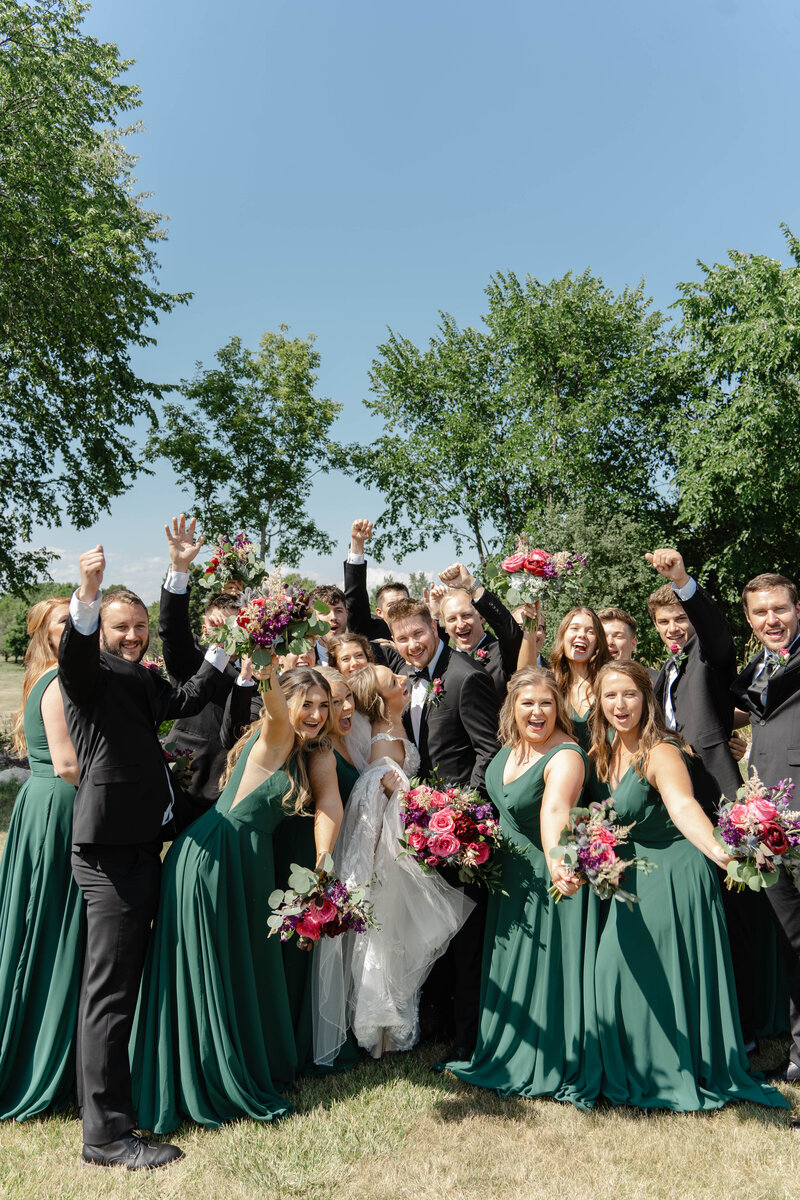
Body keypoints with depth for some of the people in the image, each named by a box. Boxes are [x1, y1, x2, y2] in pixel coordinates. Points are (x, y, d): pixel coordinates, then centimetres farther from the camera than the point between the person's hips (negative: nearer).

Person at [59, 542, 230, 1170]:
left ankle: (111, 1089, 39)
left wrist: (222, 653, 25)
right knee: (109, 987, -3)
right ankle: (106, 1132, 6)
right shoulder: (92, 673, -7)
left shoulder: (144, 679, 16)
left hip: (143, 843, 9)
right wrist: (88, 593, -47)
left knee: (127, 976, 21)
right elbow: (76, 654, -29)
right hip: (109, 847, -9)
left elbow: (186, 701, 30)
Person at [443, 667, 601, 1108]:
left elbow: (554, 811, -49)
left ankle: (557, 1067, 28)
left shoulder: (565, 757, -30)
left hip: (546, 876, -8)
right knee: (510, 964, 22)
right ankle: (511, 1055, 44)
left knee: (548, 968, 6)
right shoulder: (512, 744, -7)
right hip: (511, 871, 8)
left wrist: (555, 863, -63)